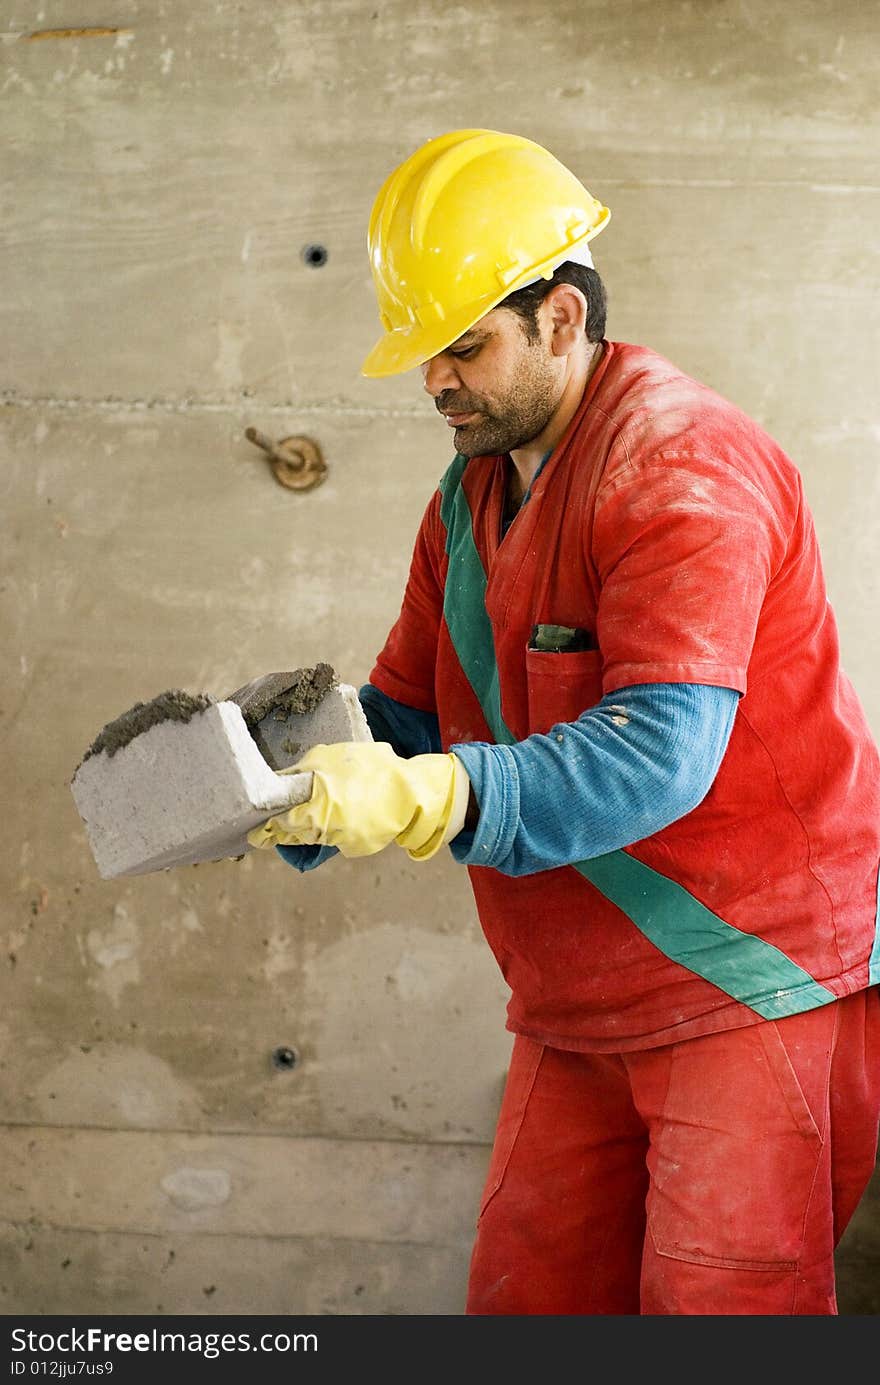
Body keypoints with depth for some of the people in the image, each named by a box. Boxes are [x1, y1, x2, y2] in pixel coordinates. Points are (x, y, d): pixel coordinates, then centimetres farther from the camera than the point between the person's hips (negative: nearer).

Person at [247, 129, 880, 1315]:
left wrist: (426, 800, -39)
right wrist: (283, 791, -9)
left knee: (715, 1301, -6)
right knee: (525, 1297, 10)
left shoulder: (683, 467, -18)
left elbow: (659, 751, -29)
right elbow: (403, 711, 12)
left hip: (758, 980, -8)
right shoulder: (472, 497, 10)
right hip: (582, 1008, 8)